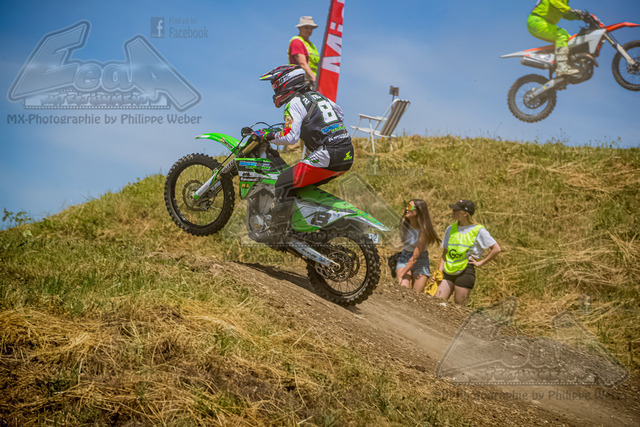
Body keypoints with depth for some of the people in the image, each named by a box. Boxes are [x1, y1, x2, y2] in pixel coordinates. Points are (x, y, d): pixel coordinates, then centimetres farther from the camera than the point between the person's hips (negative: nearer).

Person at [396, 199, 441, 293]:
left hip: (420, 260, -3)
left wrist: (401, 275, -22)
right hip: (404, 257, 3)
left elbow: (415, 257, -23)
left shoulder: (423, 231, -25)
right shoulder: (403, 222, -10)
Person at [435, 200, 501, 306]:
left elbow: (496, 249, -6)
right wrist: (439, 272, 4)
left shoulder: (478, 231, -5)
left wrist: (480, 263, -6)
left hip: (465, 272, -5)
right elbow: (445, 253, 13)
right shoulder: (451, 229, 11)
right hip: (448, 272, 5)